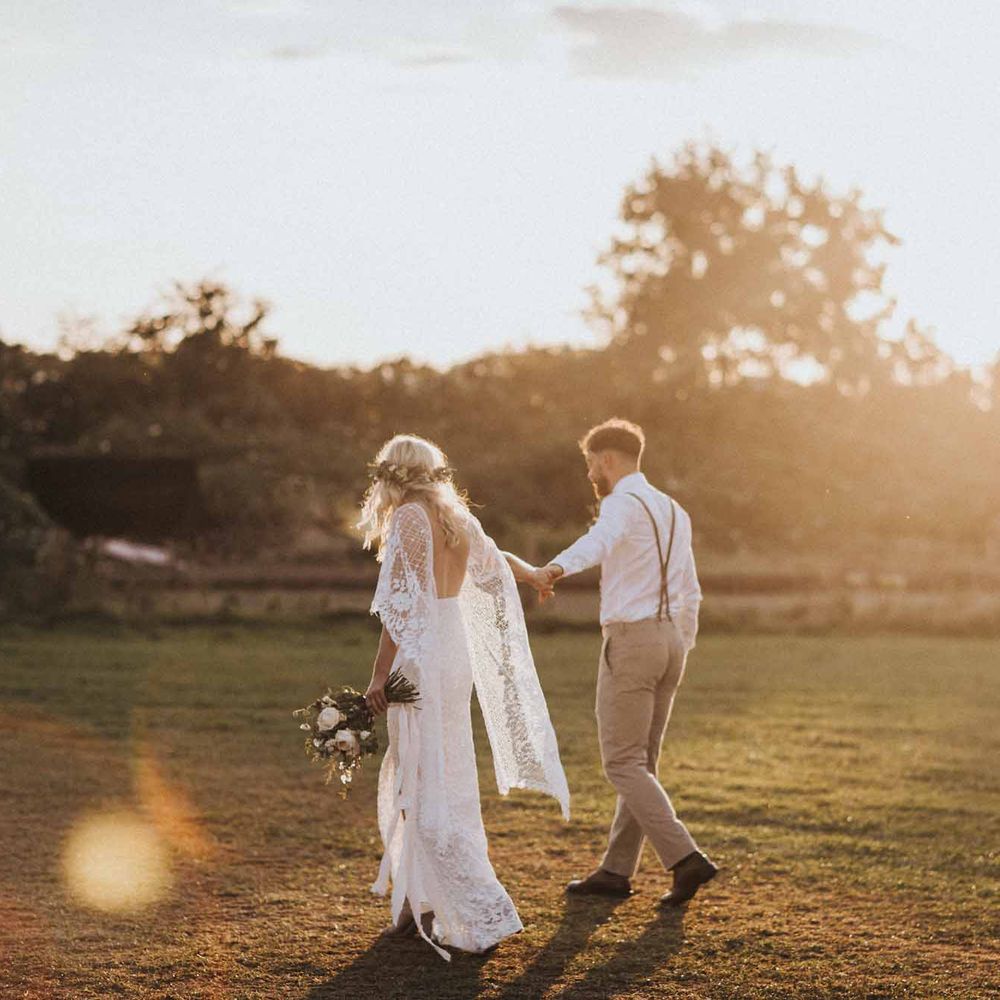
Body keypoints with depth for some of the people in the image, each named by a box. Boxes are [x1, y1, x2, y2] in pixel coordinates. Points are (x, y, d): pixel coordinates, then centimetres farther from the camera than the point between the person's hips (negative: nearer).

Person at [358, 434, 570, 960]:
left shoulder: (408, 518, -10)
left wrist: (379, 675, -12)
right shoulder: (456, 516, 12)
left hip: (421, 657, -8)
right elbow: (495, 557, 31)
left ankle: (483, 913, -11)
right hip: (458, 653, 8)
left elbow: (400, 605, -15)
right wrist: (533, 574, 53)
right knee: (413, 781, 15)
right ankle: (420, 902, 19)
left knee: (425, 789, -6)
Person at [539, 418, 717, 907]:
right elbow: (690, 591, 21)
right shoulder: (672, 510, 18)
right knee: (642, 760, 13)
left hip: (631, 638, -9)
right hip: (671, 635, 9)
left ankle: (685, 858, -15)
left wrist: (559, 567, -54)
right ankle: (616, 869, 17)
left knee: (623, 762, -5)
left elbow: (601, 539, -36)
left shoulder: (622, 503, -10)